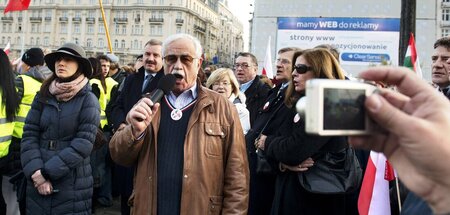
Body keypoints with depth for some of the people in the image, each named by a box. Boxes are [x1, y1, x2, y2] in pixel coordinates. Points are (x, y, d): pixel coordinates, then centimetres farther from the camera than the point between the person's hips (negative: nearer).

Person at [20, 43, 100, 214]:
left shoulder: (88, 100, -7)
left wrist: (46, 171, -15)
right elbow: (29, 136, 0)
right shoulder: (43, 96, 5)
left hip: (72, 186, -4)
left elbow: (83, 144, -15)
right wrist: (36, 172, -14)